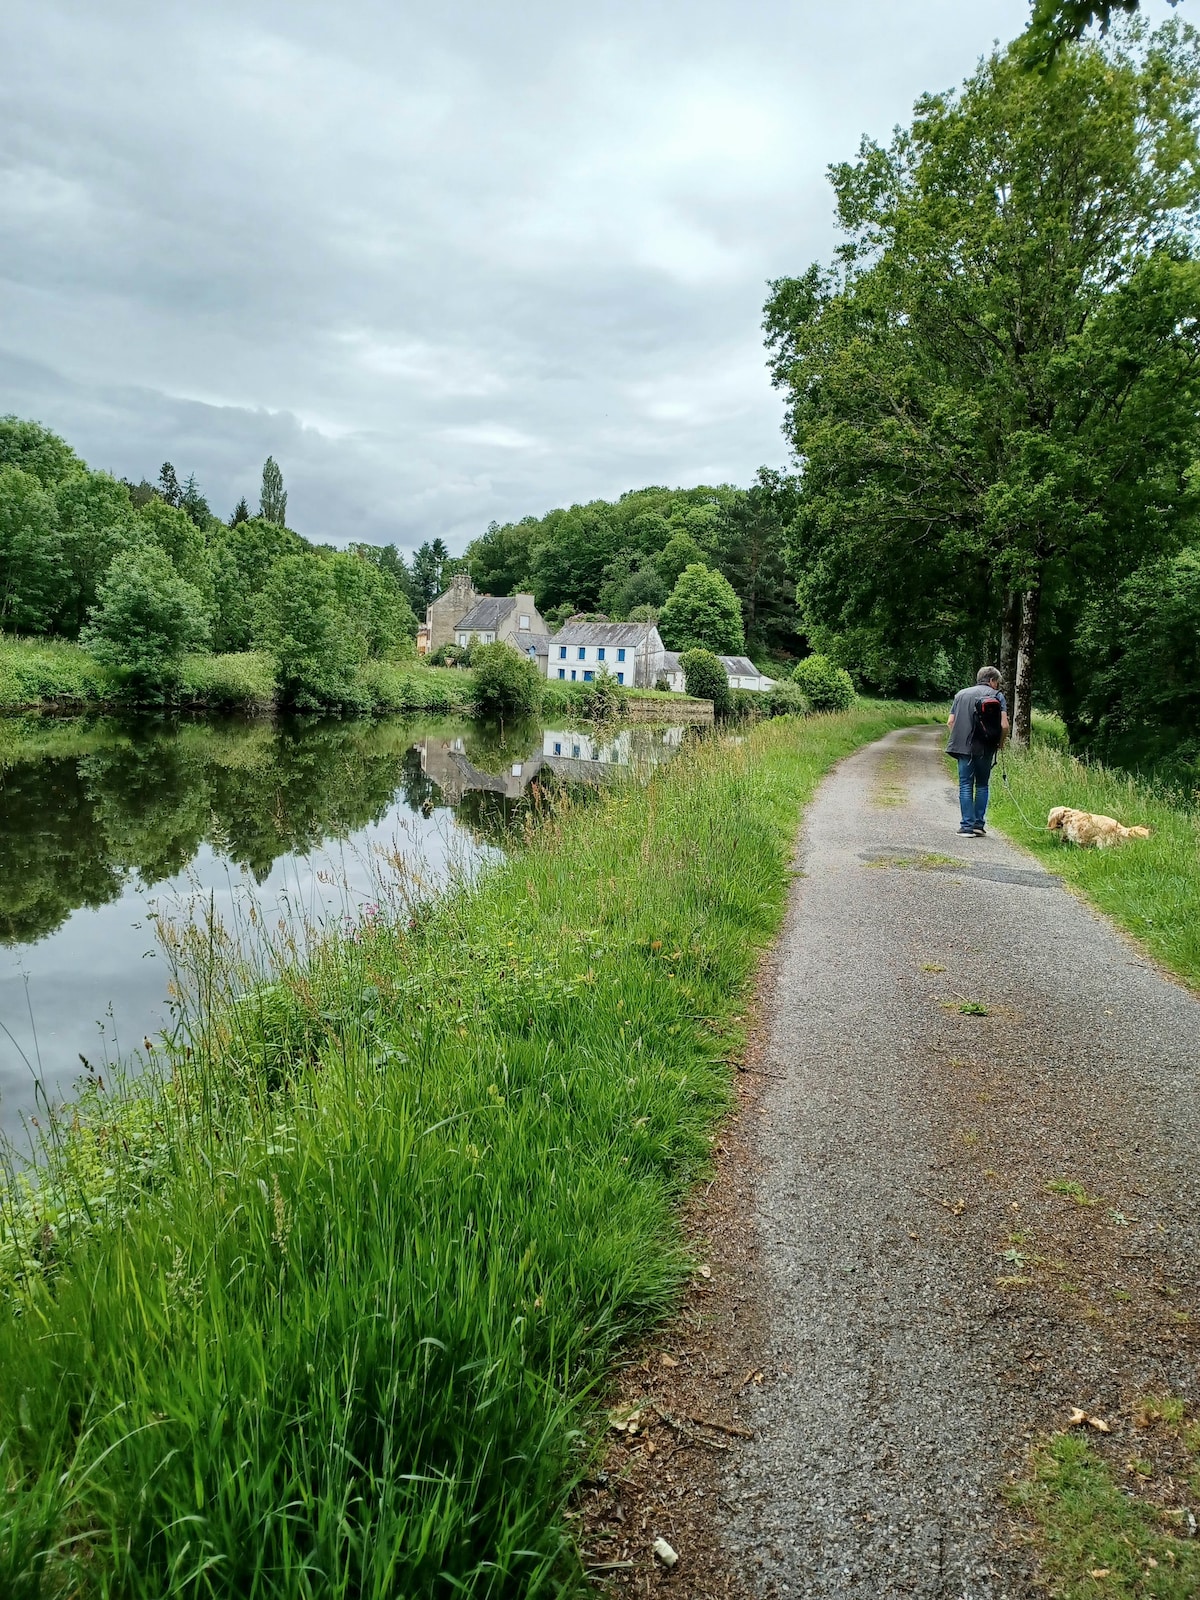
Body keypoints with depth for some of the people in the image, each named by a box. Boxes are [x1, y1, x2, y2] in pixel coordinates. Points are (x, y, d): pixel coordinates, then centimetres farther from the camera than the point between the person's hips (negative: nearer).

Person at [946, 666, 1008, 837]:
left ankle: (967, 825, 0)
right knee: (982, 786, 13)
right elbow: (1004, 725, -8)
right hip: (986, 749, -1)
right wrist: (1000, 743, 8)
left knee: (966, 786, 4)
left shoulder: (961, 694, 11)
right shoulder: (997, 696, 2)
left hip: (964, 747, 1)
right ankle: (978, 824, 12)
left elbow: (950, 723, 6)